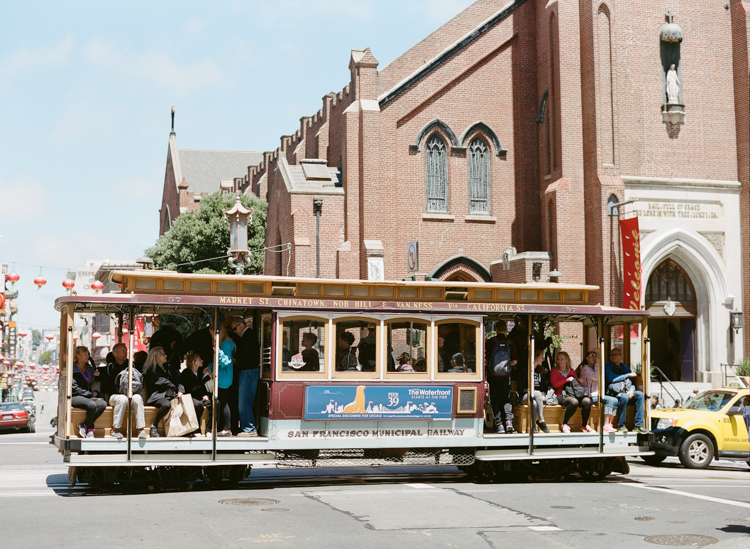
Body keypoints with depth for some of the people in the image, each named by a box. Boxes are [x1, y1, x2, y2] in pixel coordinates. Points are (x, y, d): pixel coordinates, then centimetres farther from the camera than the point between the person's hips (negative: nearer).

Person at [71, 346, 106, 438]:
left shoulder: (89, 368, 16)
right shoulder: (72, 369, -4)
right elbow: (75, 389, -10)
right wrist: (91, 394, -10)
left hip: (90, 396, 6)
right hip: (75, 397, -6)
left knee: (102, 404, -26)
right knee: (91, 405, -36)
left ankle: (84, 425, -18)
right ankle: (90, 429, -14)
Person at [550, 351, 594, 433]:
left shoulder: (571, 370, 22)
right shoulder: (554, 371, 10)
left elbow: (577, 382, 25)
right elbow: (554, 384, -6)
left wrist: (580, 381, 1)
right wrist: (567, 379, -7)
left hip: (574, 394, 5)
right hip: (561, 395, -4)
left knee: (587, 401, -27)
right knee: (574, 402, -38)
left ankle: (584, 425, -9)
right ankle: (564, 425, -21)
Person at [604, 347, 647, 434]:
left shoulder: (626, 368, 24)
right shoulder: (608, 367, 9)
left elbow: (632, 382, 20)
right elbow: (612, 378, -8)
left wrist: (632, 389, -5)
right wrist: (628, 375, 0)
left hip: (626, 392, 5)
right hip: (614, 393, -5)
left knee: (640, 394, -22)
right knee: (624, 397, -36)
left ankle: (639, 425, -23)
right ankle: (621, 425, -23)